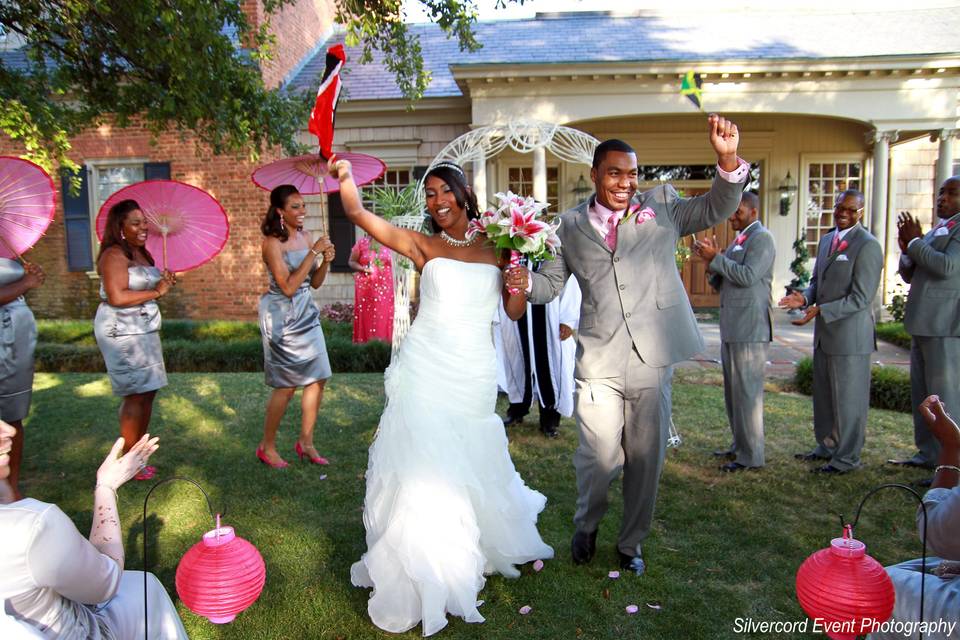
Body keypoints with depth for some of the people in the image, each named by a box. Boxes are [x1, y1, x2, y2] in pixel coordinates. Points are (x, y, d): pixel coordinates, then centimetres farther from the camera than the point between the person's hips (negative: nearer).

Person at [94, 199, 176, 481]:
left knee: (148, 392, 12)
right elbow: (117, 297, -24)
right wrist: (156, 292, -15)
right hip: (121, 331, -9)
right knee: (136, 395, -6)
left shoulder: (142, 254, 15)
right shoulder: (114, 254, -13)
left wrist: (165, 282, 5)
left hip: (143, 330, 9)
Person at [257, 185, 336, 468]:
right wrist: (314, 252, -22)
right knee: (287, 385, -1)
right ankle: (267, 447, 17)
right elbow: (288, 287, -21)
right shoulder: (272, 243, -14)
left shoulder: (305, 237, 6)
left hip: (306, 314, 7)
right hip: (282, 316, -7)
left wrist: (326, 261, -8)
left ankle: (306, 442, 19)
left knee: (318, 378, 5)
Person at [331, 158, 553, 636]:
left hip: (475, 375, 2)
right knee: (421, 467, -1)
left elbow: (515, 311, 6)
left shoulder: (495, 248, 7)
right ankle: (421, 576, 15)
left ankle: (474, 552, 42)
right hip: (426, 369, -2)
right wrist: (344, 179, -21)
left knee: (471, 466, 14)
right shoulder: (422, 245, 0)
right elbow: (358, 214, -9)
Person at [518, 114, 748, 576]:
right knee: (600, 457, 2)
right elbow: (551, 282, 8)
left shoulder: (661, 207, 6)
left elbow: (716, 209, 1)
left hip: (652, 359, 1)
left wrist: (728, 160, -16)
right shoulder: (572, 226, 7)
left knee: (645, 459, 12)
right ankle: (586, 526, 34)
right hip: (599, 361, -1)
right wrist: (523, 281, -13)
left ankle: (631, 543, 34)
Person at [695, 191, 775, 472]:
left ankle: (751, 455, 2)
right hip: (731, 329, 9)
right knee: (733, 391, 14)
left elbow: (747, 276, -21)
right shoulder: (737, 241, 20)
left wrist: (715, 257, -17)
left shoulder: (762, 238, -8)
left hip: (750, 330, -9)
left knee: (747, 391, -6)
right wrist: (711, 263, 1)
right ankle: (739, 445, 25)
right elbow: (720, 284, 18)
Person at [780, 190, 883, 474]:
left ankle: (846, 458, 15)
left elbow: (860, 298, -18)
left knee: (849, 398, 3)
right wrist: (805, 298, -2)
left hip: (850, 336, -8)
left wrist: (820, 310, -25)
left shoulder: (867, 245, -13)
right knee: (824, 395, 17)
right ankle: (827, 447, 32)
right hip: (824, 333, 8)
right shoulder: (826, 240, 13)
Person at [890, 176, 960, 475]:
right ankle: (927, 454, 23)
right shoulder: (935, 231, 19)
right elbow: (910, 276, 19)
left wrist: (915, 241, -11)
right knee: (921, 394, 14)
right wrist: (907, 248, 1)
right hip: (924, 324, 9)